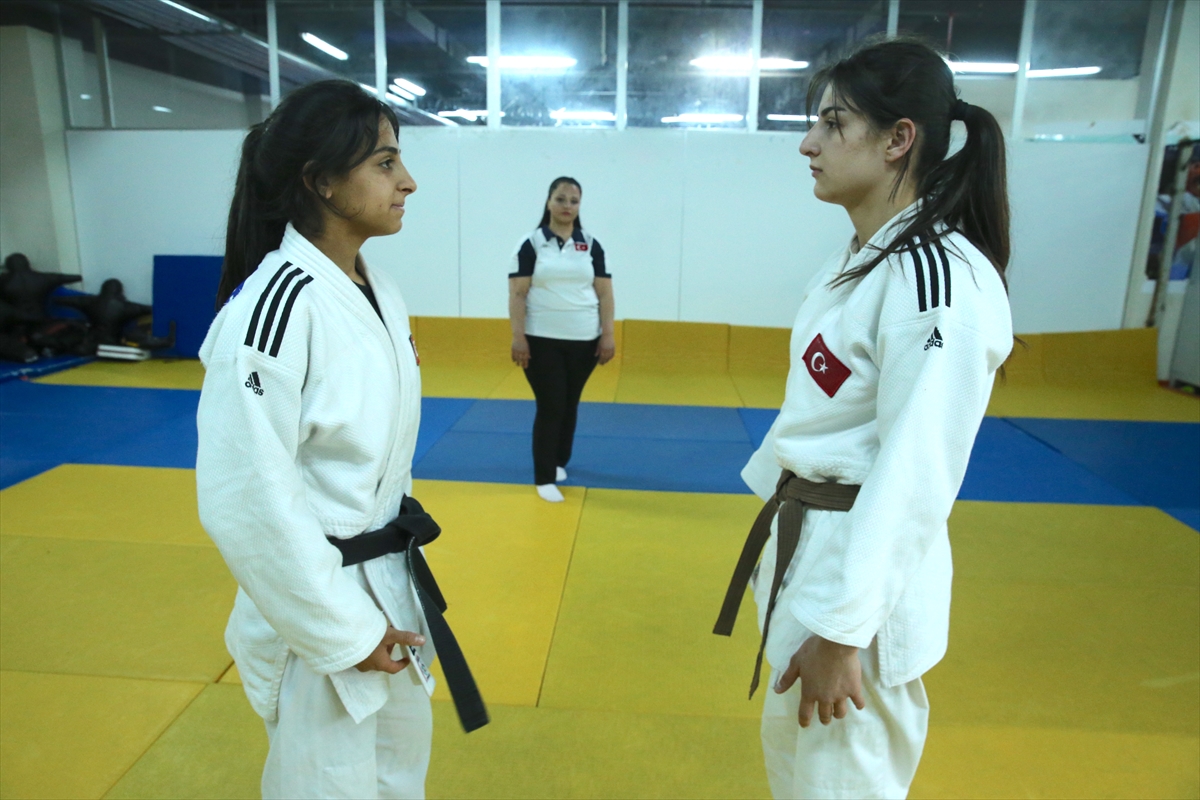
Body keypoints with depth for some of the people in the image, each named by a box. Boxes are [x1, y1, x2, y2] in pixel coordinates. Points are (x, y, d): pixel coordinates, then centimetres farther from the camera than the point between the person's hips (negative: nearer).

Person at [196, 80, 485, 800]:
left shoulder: (379, 291, 1)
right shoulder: (276, 306, -25)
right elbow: (246, 499, -24)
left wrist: (398, 572, 15)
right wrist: (342, 631, -16)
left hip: (389, 584, 8)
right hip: (321, 606, -8)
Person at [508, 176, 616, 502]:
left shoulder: (591, 245, 7)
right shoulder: (531, 244, -1)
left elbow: (604, 294, 6)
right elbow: (517, 294, -4)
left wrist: (608, 335, -1)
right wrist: (518, 337, -10)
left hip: (584, 341, 3)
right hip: (543, 341, -3)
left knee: (570, 405, 12)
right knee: (550, 407, -2)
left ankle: (559, 461, 32)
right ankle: (545, 478, 8)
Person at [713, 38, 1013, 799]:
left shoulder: (940, 280, -23)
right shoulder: (864, 257, 8)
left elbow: (915, 475, -25)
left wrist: (840, 631, -21)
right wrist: (777, 501, 18)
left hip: (862, 572, -9)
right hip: (813, 543, 9)